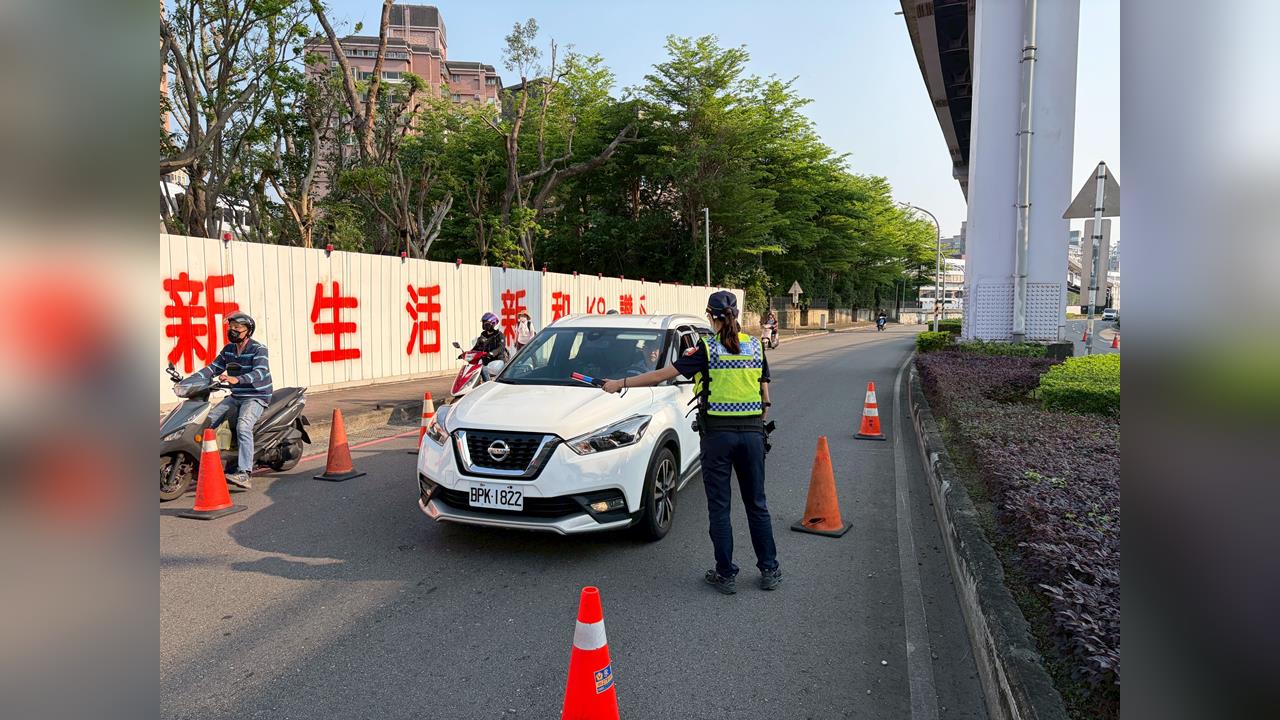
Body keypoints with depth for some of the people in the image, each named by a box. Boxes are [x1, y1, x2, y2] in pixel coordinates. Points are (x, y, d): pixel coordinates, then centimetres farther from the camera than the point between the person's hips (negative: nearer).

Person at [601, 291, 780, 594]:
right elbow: (765, 398, 7)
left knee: (719, 507, 7)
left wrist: (621, 383, 1)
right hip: (752, 433, 4)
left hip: (718, 433, -3)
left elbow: (662, 375, -7)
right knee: (757, 504, 14)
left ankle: (726, 574, 13)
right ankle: (770, 570, 20)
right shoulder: (756, 347, 4)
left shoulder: (706, 350, -7)